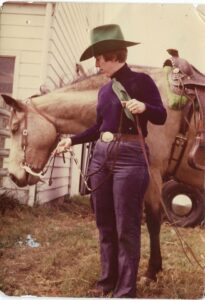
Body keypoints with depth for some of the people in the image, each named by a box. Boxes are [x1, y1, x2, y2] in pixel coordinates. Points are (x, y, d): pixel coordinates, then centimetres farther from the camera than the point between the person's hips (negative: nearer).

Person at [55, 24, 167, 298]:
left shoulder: (141, 81, -3)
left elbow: (161, 117, -7)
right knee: (105, 224, 13)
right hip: (101, 155, 7)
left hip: (130, 157, -7)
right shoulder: (104, 90, 15)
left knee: (126, 227, -2)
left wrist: (144, 107, -26)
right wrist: (72, 140, 20)